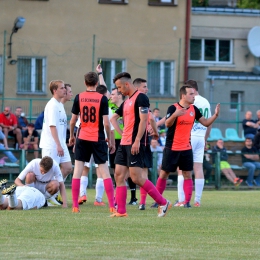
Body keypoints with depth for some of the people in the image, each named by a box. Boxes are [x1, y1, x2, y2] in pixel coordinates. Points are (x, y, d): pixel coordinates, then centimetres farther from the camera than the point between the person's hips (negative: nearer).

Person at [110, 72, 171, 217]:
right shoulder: (127, 102, 19)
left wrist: (137, 141, -22)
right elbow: (114, 118, 30)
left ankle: (163, 203, -3)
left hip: (135, 144, -9)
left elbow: (143, 120, -17)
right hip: (124, 143, 9)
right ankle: (121, 211, 4)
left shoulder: (141, 98, -9)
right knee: (119, 175, 3)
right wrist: (122, 133, 15)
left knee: (136, 177, -13)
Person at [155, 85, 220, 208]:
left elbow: (206, 123, 10)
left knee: (187, 175, -2)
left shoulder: (194, 109, 4)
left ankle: (187, 201, 1)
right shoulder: (173, 108, -12)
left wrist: (215, 115, -6)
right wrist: (174, 115, -44)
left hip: (186, 148, 4)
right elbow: (167, 124, -25)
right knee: (163, 174, 3)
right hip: (171, 148, -4)